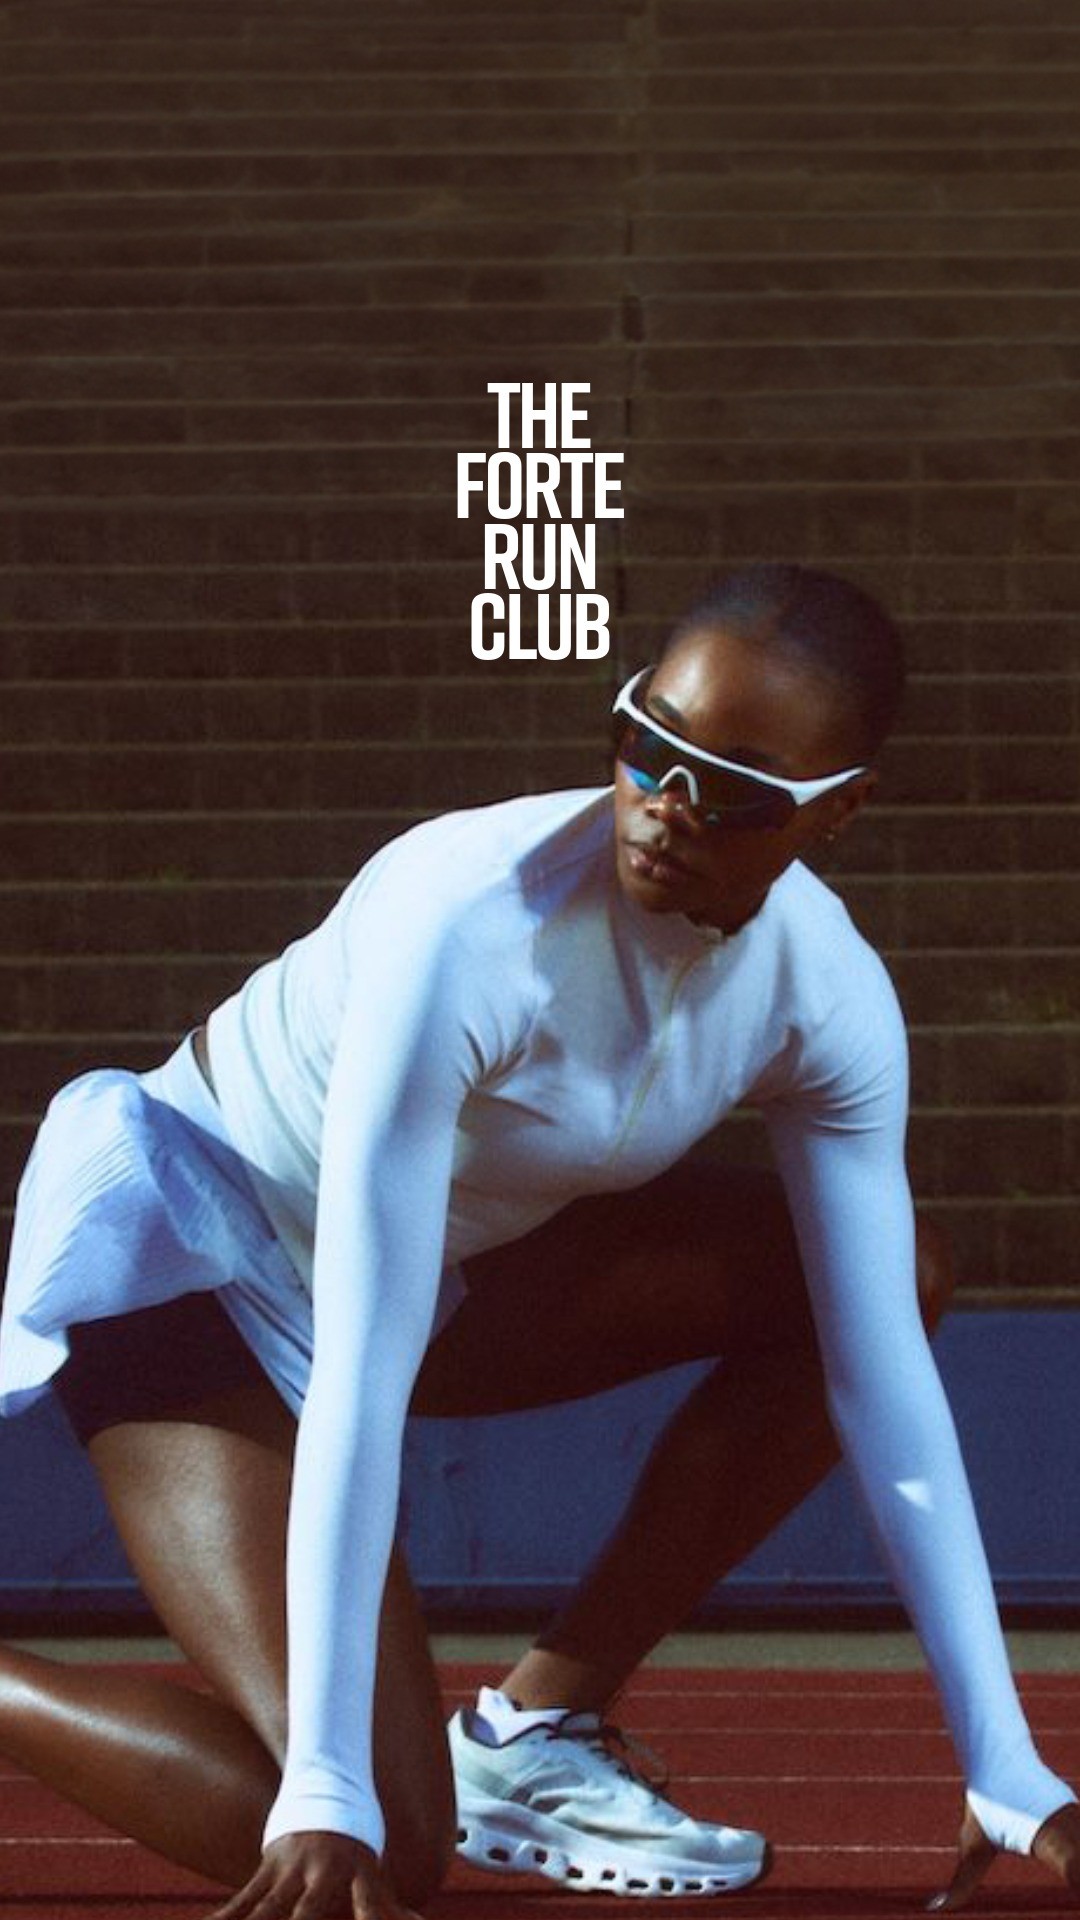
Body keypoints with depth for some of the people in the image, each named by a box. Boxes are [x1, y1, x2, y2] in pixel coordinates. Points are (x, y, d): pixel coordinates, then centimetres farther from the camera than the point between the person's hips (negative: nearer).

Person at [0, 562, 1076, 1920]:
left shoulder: (830, 997, -16)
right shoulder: (470, 930, -35)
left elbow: (888, 1395, -11)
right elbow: (359, 1393, -36)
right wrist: (327, 1797, -37)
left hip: (457, 1263, 7)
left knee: (888, 1281, -7)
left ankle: (536, 1729, -1)